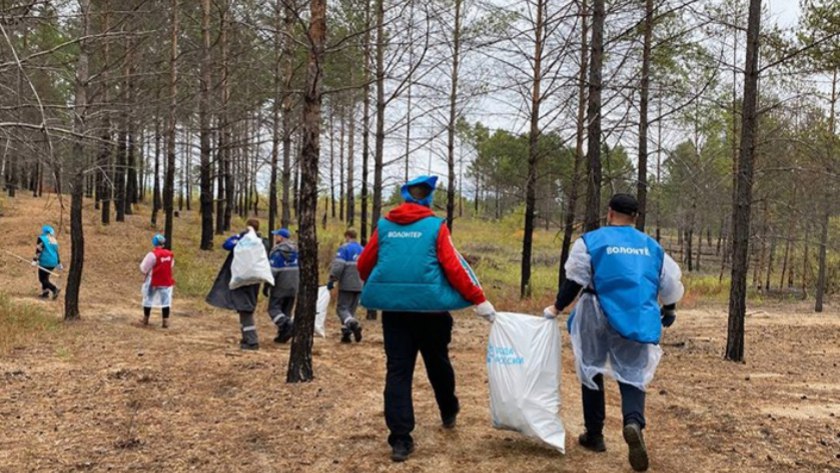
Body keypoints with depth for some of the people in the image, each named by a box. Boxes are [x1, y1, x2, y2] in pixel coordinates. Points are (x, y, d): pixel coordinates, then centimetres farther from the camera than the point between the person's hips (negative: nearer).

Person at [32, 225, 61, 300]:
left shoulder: (41, 239, -6)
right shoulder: (54, 240, 14)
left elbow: (38, 251, -14)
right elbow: (56, 252, 18)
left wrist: (35, 260, -15)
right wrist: (59, 263, 23)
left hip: (45, 263, -7)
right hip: (53, 263, 7)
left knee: (42, 279, -3)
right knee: (45, 278, 20)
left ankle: (55, 289, -21)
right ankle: (45, 293, 16)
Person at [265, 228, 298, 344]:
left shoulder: (277, 252, -12)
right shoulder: (295, 251, 10)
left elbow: (272, 271, -16)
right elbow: (300, 269, 15)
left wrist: (266, 286, -9)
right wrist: (298, 285, 21)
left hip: (279, 286, -7)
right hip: (293, 286, 7)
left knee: (274, 309, -2)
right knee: (286, 311, 12)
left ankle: (288, 325, -23)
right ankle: (283, 334, 10)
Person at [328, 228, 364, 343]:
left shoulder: (344, 248, -5)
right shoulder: (363, 250, 16)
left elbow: (338, 265, -15)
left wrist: (332, 280, -13)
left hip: (346, 285, -6)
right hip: (359, 286, 6)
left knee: (342, 308, -3)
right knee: (351, 309, 13)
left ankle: (352, 323, -29)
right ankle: (346, 333, 7)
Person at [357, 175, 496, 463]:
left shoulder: (384, 225, 5)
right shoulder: (436, 226, -3)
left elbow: (363, 264, 9)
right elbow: (455, 268, -10)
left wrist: (379, 288, 30)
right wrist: (480, 301, -4)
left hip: (393, 307, 2)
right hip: (429, 306, -1)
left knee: (397, 370, 3)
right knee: (438, 363, 19)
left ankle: (400, 439, -2)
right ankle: (449, 414, 41)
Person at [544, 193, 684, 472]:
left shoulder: (591, 240, -1)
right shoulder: (653, 247, 10)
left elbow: (575, 280, -6)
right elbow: (670, 284, 14)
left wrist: (557, 308, 5)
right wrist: (669, 311, 31)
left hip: (599, 317, -2)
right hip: (638, 320, 2)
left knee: (592, 373, 14)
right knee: (633, 377, 7)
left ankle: (594, 435, 20)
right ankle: (634, 423, -23)